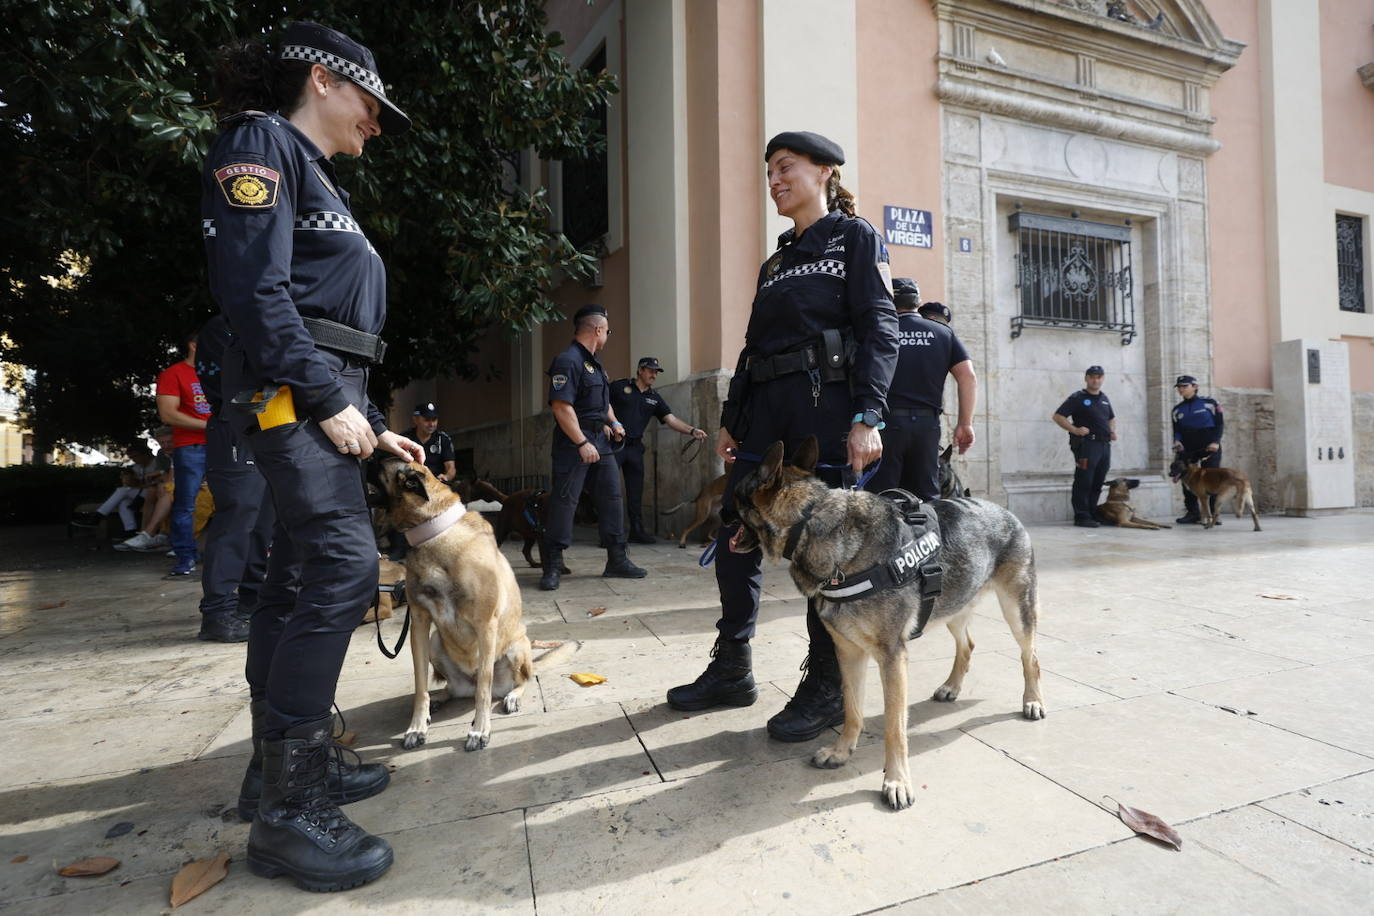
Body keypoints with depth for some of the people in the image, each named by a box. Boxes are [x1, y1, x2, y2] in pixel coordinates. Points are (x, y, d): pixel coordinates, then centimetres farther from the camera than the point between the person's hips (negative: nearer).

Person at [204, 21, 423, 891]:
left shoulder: (317, 181, 26)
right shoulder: (261, 142, -1)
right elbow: (253, 287, -16)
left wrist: (374, 425, 18)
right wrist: (328, 399, -20)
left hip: (322, 397, 10)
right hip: (292, 392, -10)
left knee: (300, 576, 10)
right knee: (344, 565, -17)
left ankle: (288, 759, 22)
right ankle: (288, 805, -8)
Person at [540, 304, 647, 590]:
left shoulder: (593, 363, 19)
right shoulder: (568, 361, -13)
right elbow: (561, 406, -21)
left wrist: (613, 422, 12)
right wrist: (582, 443, -24)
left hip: (599, 441, 10)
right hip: (573, 443, -10)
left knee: (611, 496, 9)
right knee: (565, 500, -6)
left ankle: (617, 561, 17)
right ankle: (553, 567, 3)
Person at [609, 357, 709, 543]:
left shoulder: (654, 398, 13)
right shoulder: (619, 386, 0)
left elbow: (671, 420, 4)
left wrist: (692, 431, -12)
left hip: (635, 447, 5)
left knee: (636, 490, 9)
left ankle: (637, 530, 19)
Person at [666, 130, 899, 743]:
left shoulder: (855, 238, 5)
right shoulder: (776, 263, 24)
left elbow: (880, 330, -7)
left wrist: (867, 417, -18)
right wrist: (730, 420, 16)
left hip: (826, 409, -7)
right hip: (764, 414, 7)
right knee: (735, 538, 5)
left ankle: (826, 690, 13)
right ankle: (732, 671, 20)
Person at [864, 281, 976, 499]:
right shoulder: (943, 332, 14)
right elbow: (968, 377, 5)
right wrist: (965, 423, 7)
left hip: (886, 419, -3)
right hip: (927, 422, 3)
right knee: (927, 496, 11)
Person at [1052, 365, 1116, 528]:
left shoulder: (1104, 398, 19)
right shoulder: (1077, 398, -2)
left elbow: (1112, 418, 33)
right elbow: (1058, 416, -8)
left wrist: (1113, 430, 13)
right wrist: (1075, 430, -17)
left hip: (1105, 445, 7)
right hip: (1086, 444, -7)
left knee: (1098, 482, 11)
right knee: (1084, 482, -7)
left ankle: (1093, 514, 19)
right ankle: (1082, 517, -3)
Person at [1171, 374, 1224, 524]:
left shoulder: (1209, 403, 1)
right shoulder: (1178, 409, 11)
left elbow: (1220, 423, 0)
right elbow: (1177, 430, 11)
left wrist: (1216, 442, -13)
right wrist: (1177, 441, -10)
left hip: (1210, 447, -3)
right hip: (1187, 449, 3)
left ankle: (1214, 514, 3)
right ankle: (1192, 513, 7)